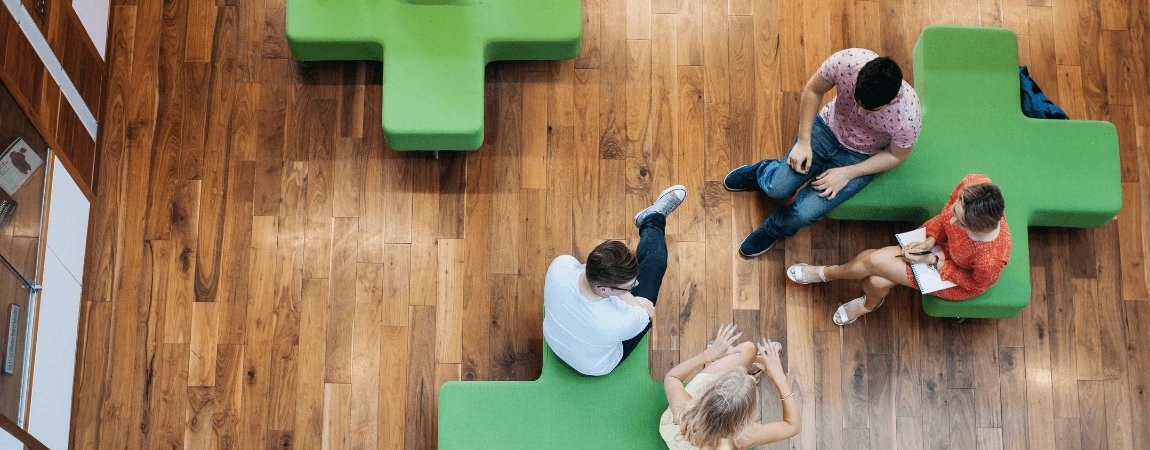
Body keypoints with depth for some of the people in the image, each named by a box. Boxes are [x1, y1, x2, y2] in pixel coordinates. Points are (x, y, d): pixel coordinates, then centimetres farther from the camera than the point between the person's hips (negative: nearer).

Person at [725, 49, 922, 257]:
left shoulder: (907, 116, -36)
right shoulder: (847, 61, -33)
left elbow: (896, 155, -13)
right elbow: (813, 90, -11)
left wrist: (847, 174, -17)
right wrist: (803, 141, -11)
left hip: (860, 157, -2)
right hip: (829, 127, 2)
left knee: (805, 213, -14)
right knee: (778, 188, -9)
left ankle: (774, 229, 22)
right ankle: (764, 172, 30)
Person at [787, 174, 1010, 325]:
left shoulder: (991, 259, -44)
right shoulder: (973, 184, -33)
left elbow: (975, 283, -18)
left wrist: (934, 262, -20)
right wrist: (930, 240, -17)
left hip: (958, 282, -4)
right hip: (946, 246, 4)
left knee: (873, 260, -9)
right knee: (876, 282, -8)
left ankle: (826, 273, 26)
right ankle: (870, 304, 32)